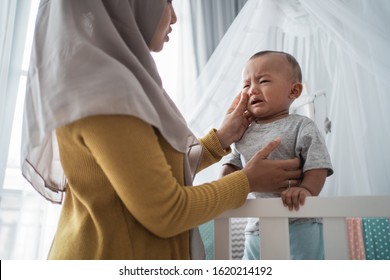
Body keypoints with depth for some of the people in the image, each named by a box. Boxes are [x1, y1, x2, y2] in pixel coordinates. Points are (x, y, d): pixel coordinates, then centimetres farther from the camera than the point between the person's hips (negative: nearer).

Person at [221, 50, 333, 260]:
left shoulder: (301, 127, -8)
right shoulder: (244, 133, 8)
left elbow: (317, 166, -14)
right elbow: (233, 163, 14)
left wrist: (306, 190, -31)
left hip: (298, 225, -5)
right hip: (257, 226, 6)